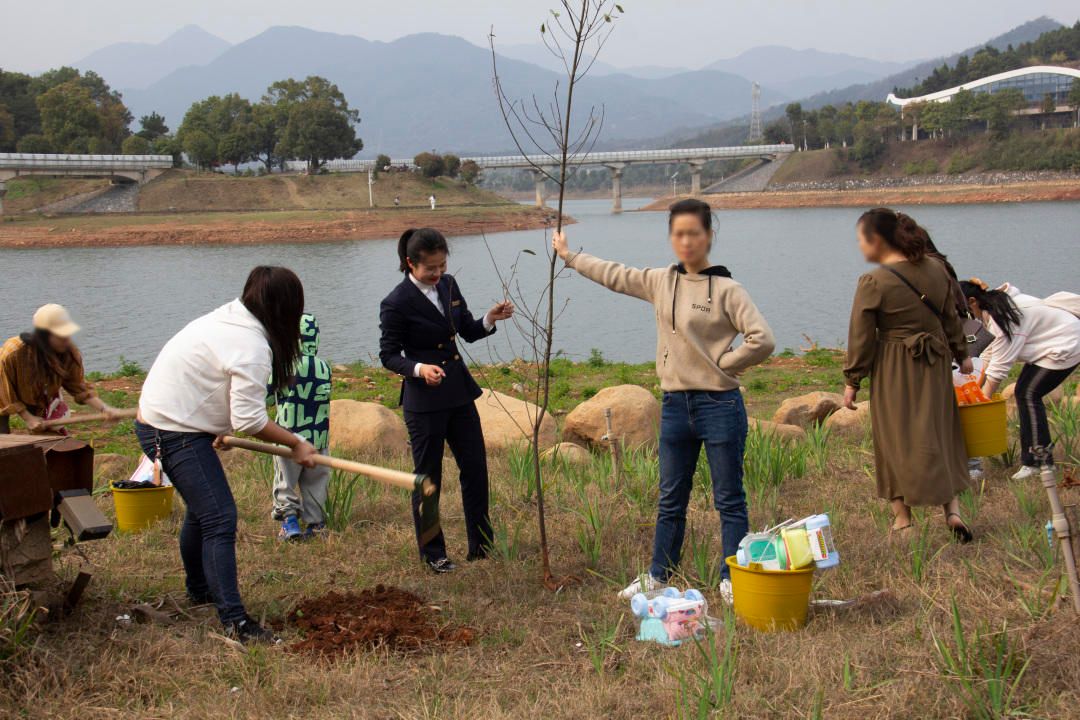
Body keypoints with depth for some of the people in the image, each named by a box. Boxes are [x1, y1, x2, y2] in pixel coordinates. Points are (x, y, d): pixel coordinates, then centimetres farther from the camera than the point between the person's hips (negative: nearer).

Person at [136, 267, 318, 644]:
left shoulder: (226, 319, 9)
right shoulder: (252, 345, -21)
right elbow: (249, 419, -23)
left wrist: (220, 429, 26)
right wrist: (296, 444, -12)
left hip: (156, 420, 11)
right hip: (175, 432, -11)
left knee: (202, 510, 26)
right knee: (220, 520, -13)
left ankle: (199, 589, 45)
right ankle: (235, 621, -16)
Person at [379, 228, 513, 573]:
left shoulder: (448, 285, 4)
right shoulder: (397, 303, -15)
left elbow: (469, 332, 11)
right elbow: (388, 354, -10)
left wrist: (490, 319, -8)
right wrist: (419, 369, -27)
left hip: (459, 391, 7)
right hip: (424, 400, -7)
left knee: (475, 467, 11)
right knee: (428, 478, 5)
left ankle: (481, 544, 25)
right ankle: (432, 553, 20)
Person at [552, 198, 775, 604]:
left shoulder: (726, 289, -9)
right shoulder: (659, 282, 7)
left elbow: (762, 340, -16)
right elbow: (613, 275, 22)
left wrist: (723, 364, -9)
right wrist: (569, 256, 30)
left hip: (719, 405, -5)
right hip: (675, 405, 5)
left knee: (729, 499, 5)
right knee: (671, 499, 16)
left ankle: (732, 580, 16)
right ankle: (659, 576, 27)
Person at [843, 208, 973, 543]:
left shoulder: (873, 283, -15)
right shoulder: (936, 269, 3)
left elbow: (861, 339, -11)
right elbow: (951, 318, 13)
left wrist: (852, 382, -2)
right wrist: (961, 355, 26)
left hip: (893, 370, -5)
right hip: (935, 366, 5)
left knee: (897, 440, 6)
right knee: (939, 435, 16)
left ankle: (902, 519, 12)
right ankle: (952, 511, 9)